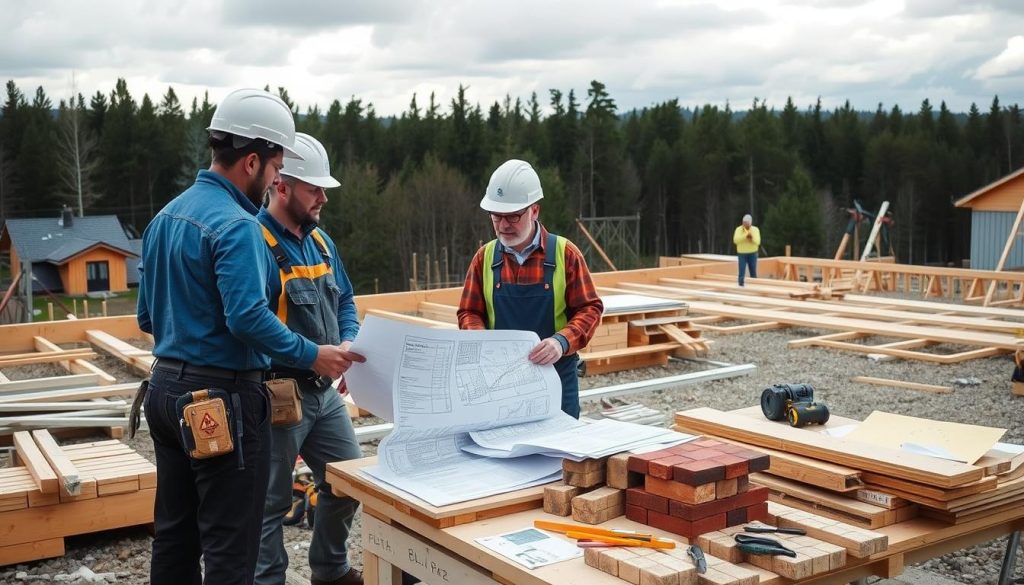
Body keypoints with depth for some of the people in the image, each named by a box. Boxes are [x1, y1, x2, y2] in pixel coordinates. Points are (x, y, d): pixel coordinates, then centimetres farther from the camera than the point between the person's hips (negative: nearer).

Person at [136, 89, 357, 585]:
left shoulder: (166, 216, 11)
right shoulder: (235, 226, -18)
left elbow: (148, 316, 16)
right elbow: (249, 318, -26)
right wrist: (311, 356, -16)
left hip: (166, 390, 9)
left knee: (174, 531, 17)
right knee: (229, 543, 0)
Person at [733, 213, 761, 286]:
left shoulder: (755, 230, -5)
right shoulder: (738, 229, -8)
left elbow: (757, 242, -16)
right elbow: (735, 240, -24)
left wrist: (752, 237, -35)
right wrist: (745, 235, -33)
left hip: (752, 254, 1)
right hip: (742, 254, -1)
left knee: (753, 272, 3)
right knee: (741, 272, -8)